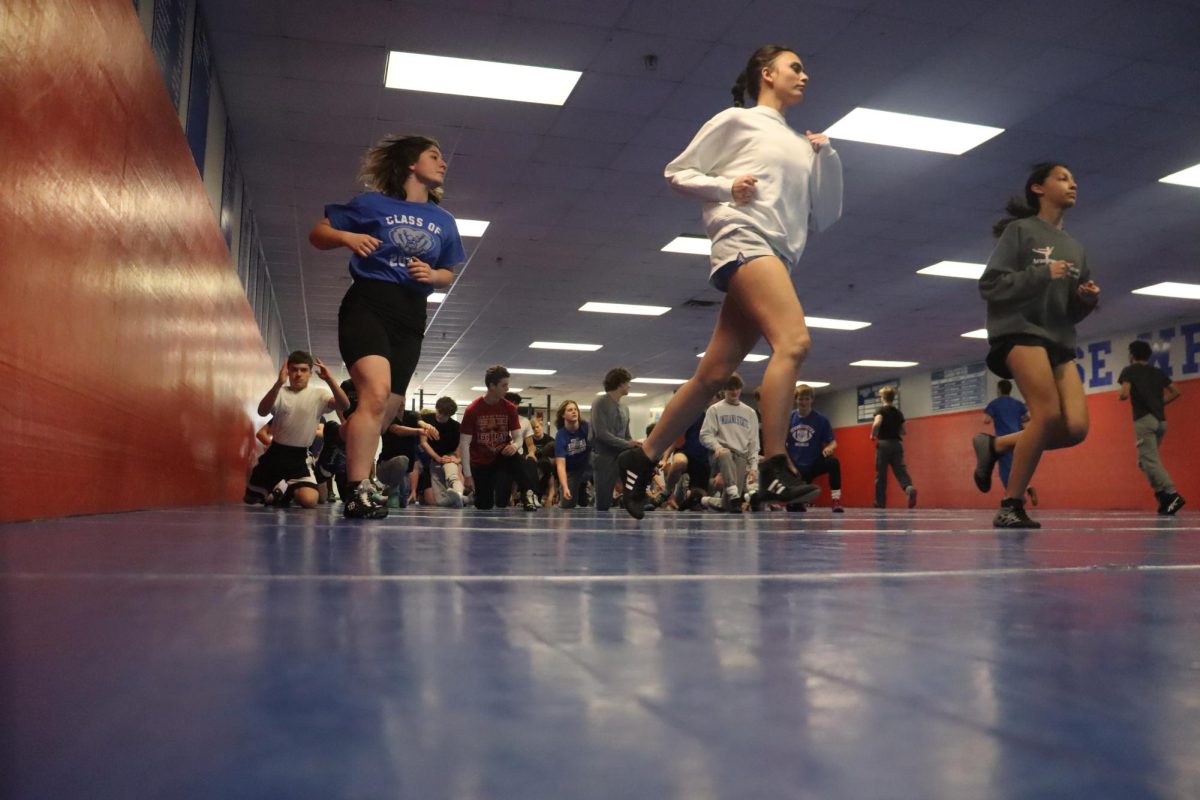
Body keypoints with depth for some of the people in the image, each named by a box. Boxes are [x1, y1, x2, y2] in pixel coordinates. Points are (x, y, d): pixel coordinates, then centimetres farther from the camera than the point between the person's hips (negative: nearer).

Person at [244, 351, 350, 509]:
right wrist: (279, 383, -36)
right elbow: (262, 411, -23)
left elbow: (344, 404, -22)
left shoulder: (318, 395, -4)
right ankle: (275, 492, 42)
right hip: (276, 452, 2)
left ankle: (290, 492, 15)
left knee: (309, 500, -21)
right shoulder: (280, 392, -3)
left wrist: (329, 379, -34)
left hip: (300, 456, -1)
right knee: (250, 497, 10)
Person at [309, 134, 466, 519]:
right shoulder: (372, 203, 4)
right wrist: (346, 236, -13)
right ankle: (358, 490, -21)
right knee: (376, 392, -25)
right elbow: (317, 234, 8)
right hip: (367, 305, -5)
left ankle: (348, 467, 28)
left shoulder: (444, 222, 16)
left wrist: (432, 275, 0)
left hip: (410, 318, 5)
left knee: (386, 411, 6)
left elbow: (447, 274, 23)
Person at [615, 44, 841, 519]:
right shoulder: (736, 121, 10)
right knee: (794, 341, -27)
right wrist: (726, 187, -8)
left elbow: (826, 215, 23)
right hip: (744, 242, -7)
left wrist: (827, 157, 12)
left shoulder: (801, 146, 26)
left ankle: (643, 459, 10)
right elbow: (677, 173, 8)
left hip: (778, 257, 7)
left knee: (714, 373, 1)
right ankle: (774, 470, -30)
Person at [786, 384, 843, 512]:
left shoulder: (820, 419, -5)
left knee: (834, 462, -34)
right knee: (793, 507, -3)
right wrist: (790, 466, -6)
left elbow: (833, 442, -5)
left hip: (815, 464, -1)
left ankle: (836, 501, -28)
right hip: (795, 468, 1)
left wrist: (829, 448, -29)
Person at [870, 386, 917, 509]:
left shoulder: (882, 410, -5)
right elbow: (903, 431, 17)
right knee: (900, 470, -1)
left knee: (881, 476, 3)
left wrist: (873, 435, -8)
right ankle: (909, 488, -32)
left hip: (884, 444, -4)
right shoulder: (899, 413, 12)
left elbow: (876, 424, -25)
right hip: (897, 444, 4)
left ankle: (880, 504, 6)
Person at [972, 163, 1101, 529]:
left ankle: (995, 445, 11)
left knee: (1076, 427, -11)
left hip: (1060, 340, 7)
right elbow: (990, 285, -8)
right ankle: (1011, 506, -12)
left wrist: (1088, 299, 0)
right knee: (1049, 413, -22)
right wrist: (1042, 274, -18)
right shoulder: (1020, 230, 1)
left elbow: (1073, 312, 22)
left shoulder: (1076, 248, 20)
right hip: (1020, 330, -7)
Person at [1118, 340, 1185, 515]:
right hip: (1161, 420, 7)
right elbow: (1176, 392, 17)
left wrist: (1120, 396, 10)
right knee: (1144, 460, 15)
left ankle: (1172, 495, -23)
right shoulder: (1158, 372, 18)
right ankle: (1163, 495, 4)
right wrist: (1159, 403, 20)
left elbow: (1124, 394, -12)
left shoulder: (1129, 371, 1)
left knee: (1150, 461, -10)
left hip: (1144, 419, -6)